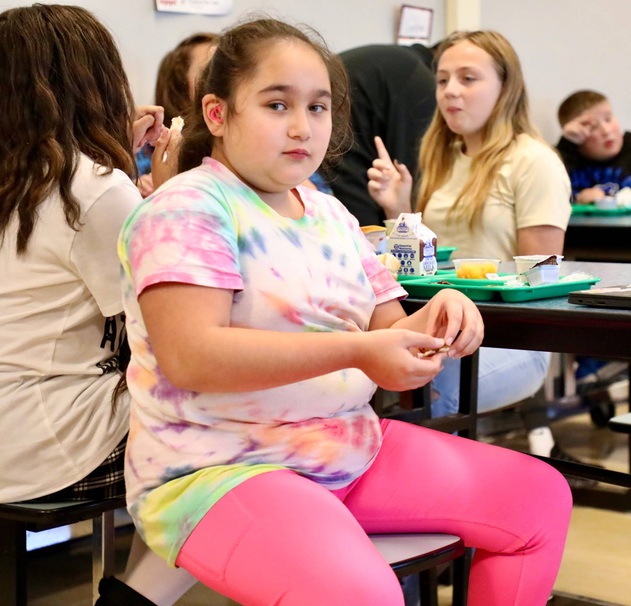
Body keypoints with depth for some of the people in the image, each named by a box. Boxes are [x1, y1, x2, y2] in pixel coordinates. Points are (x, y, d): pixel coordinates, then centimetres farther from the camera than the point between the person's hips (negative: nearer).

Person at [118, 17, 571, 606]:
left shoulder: (333, 218, 14)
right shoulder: (187, 210, -11)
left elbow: (384, 332, 16)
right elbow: (190, 356, -24)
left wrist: (429, 323, -9)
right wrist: (356, 350, -26)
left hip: (350, 445, 8)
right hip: (219, 466, -8)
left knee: (541, 496, 7)